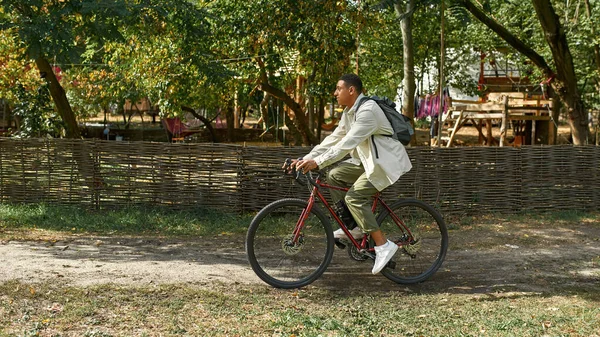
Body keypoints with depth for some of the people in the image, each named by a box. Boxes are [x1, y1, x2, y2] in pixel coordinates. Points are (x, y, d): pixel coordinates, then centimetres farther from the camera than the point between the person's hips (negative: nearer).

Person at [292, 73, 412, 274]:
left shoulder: (367, 111, -23)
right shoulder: (349, 112, 10)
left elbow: (347, 144, -31)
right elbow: (334, 139, 8)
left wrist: (317, 163, -35)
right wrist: (306, 159, -1)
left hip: (387, 162, -10)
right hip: (370, 160, 10)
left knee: (354, 197, -21)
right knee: (335, 176, 6)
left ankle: (383, 245, -16)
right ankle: (355, 227, 8)